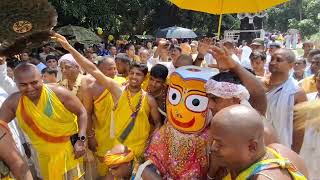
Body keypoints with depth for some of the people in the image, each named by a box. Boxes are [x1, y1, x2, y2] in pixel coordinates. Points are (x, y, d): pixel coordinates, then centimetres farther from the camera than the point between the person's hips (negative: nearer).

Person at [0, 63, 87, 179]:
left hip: (70, 148, -4)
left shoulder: (58, 93, -20)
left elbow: (81, 112, -12)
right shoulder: (14, 102, -12)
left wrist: (81, 140, -18)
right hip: (45, 154, 4)